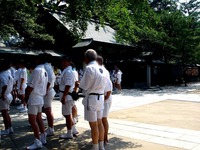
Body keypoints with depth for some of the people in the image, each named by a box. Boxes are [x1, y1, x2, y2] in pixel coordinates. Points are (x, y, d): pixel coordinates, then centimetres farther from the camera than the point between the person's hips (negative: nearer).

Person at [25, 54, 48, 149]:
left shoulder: (37, 70, -19)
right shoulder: (45, 71, 9)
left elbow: (31, 86, -19)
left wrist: (26, 96, -7)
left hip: (34, 98, -10)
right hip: (40, 97, 10)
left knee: (32, 120, -5)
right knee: (38, 119, 17)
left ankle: (38, 142, -1)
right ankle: (43, 138, 25)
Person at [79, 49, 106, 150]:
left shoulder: (89, 68, -15)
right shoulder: (101, 69, 7)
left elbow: (84, 86, -12)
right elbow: (103, 84, 8)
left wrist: (79, 84, 7)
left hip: (91, 98, -8)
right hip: (100, 97, 8)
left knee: (93, 125, 2)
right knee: (99, 122, 16)